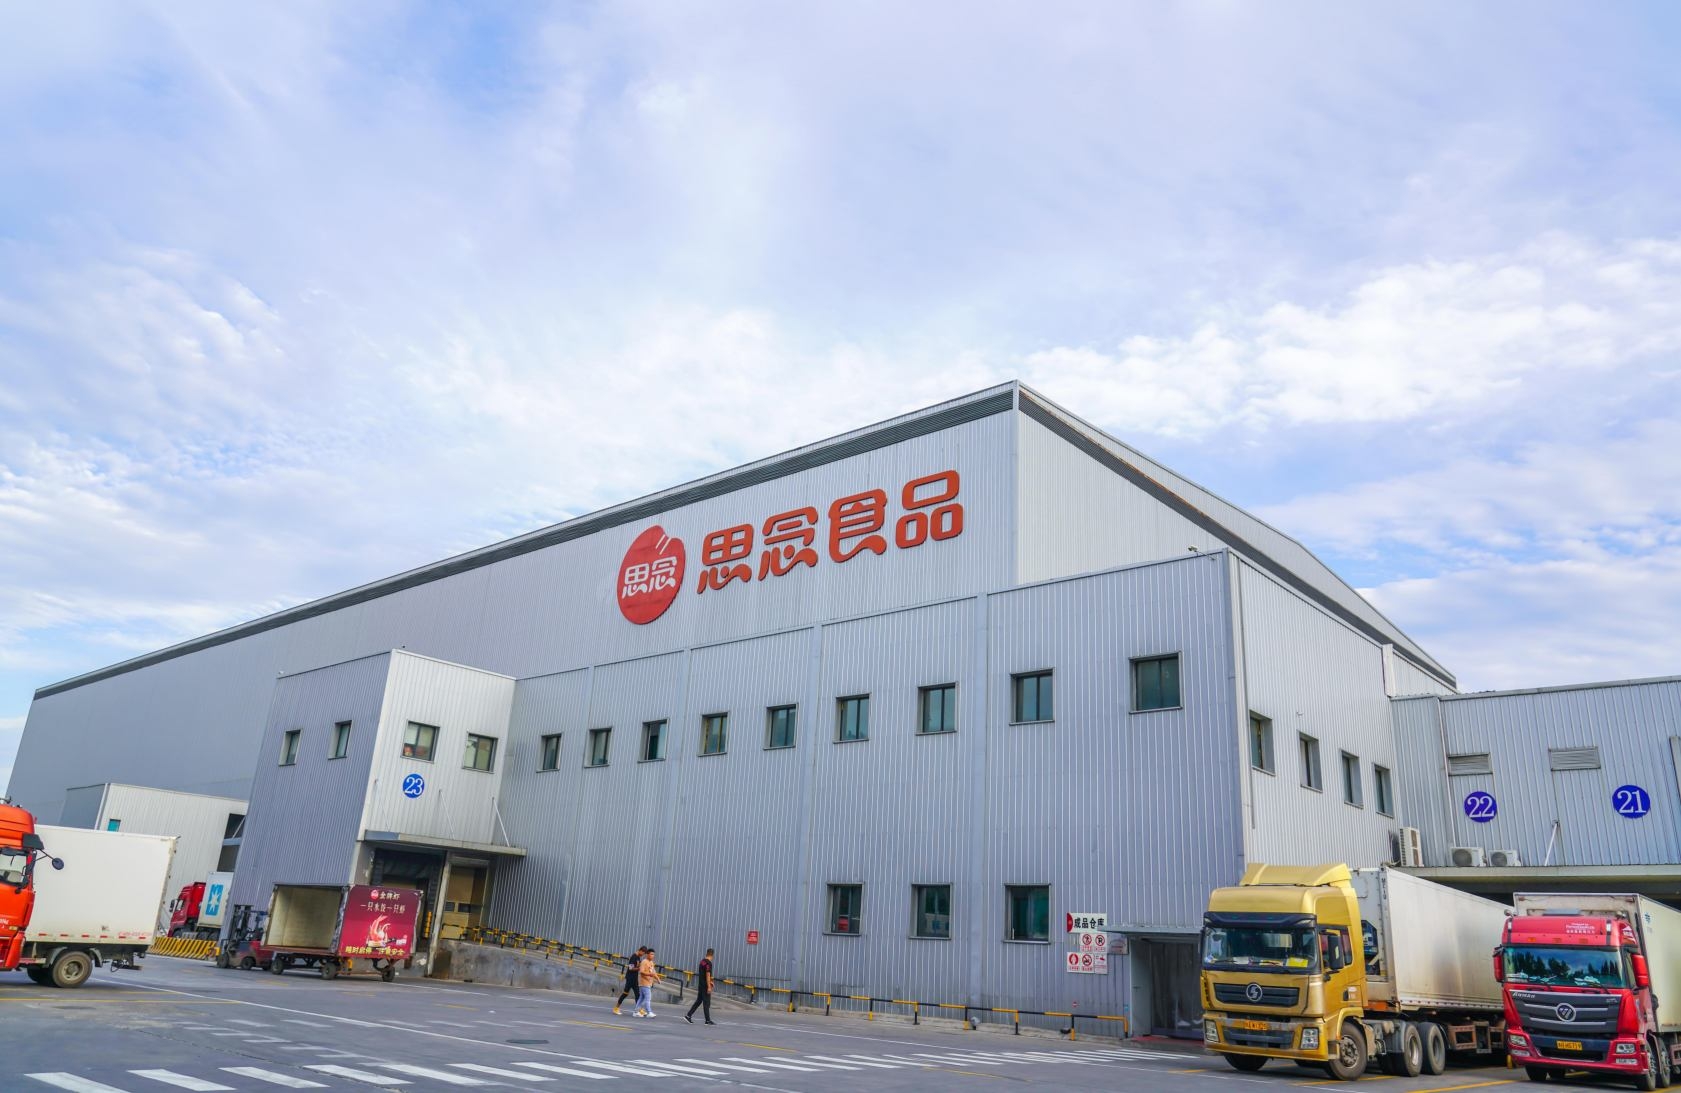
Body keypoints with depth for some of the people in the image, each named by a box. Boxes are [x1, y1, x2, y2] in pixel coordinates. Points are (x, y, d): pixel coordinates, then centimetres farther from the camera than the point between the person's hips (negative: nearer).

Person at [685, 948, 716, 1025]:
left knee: (698, 1001, 13)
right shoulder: (708, 963, -17)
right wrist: (709, 987, -19)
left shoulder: (702, 961, 11)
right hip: (705, 986, -8)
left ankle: (688, 1015, 9)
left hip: (700, 984, 9)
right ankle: (708, 1020, 5)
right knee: (707, 1003, -1)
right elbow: (708, 975, -20)